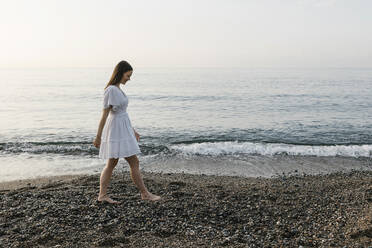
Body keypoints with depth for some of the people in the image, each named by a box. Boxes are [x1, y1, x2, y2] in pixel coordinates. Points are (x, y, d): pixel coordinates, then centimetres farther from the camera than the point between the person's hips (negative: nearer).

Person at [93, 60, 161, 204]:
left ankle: (102, 195, 16)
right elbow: (104, 114, -18)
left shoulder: (117, 89, 13)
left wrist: (132, 130, 21)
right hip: (117, 129, -10)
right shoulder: (111, 90, -17)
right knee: (134, 162, -3)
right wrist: (98, 137, -16)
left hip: (122, 129, 10)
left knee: (112, 164, 11)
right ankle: (144, 193, 7)